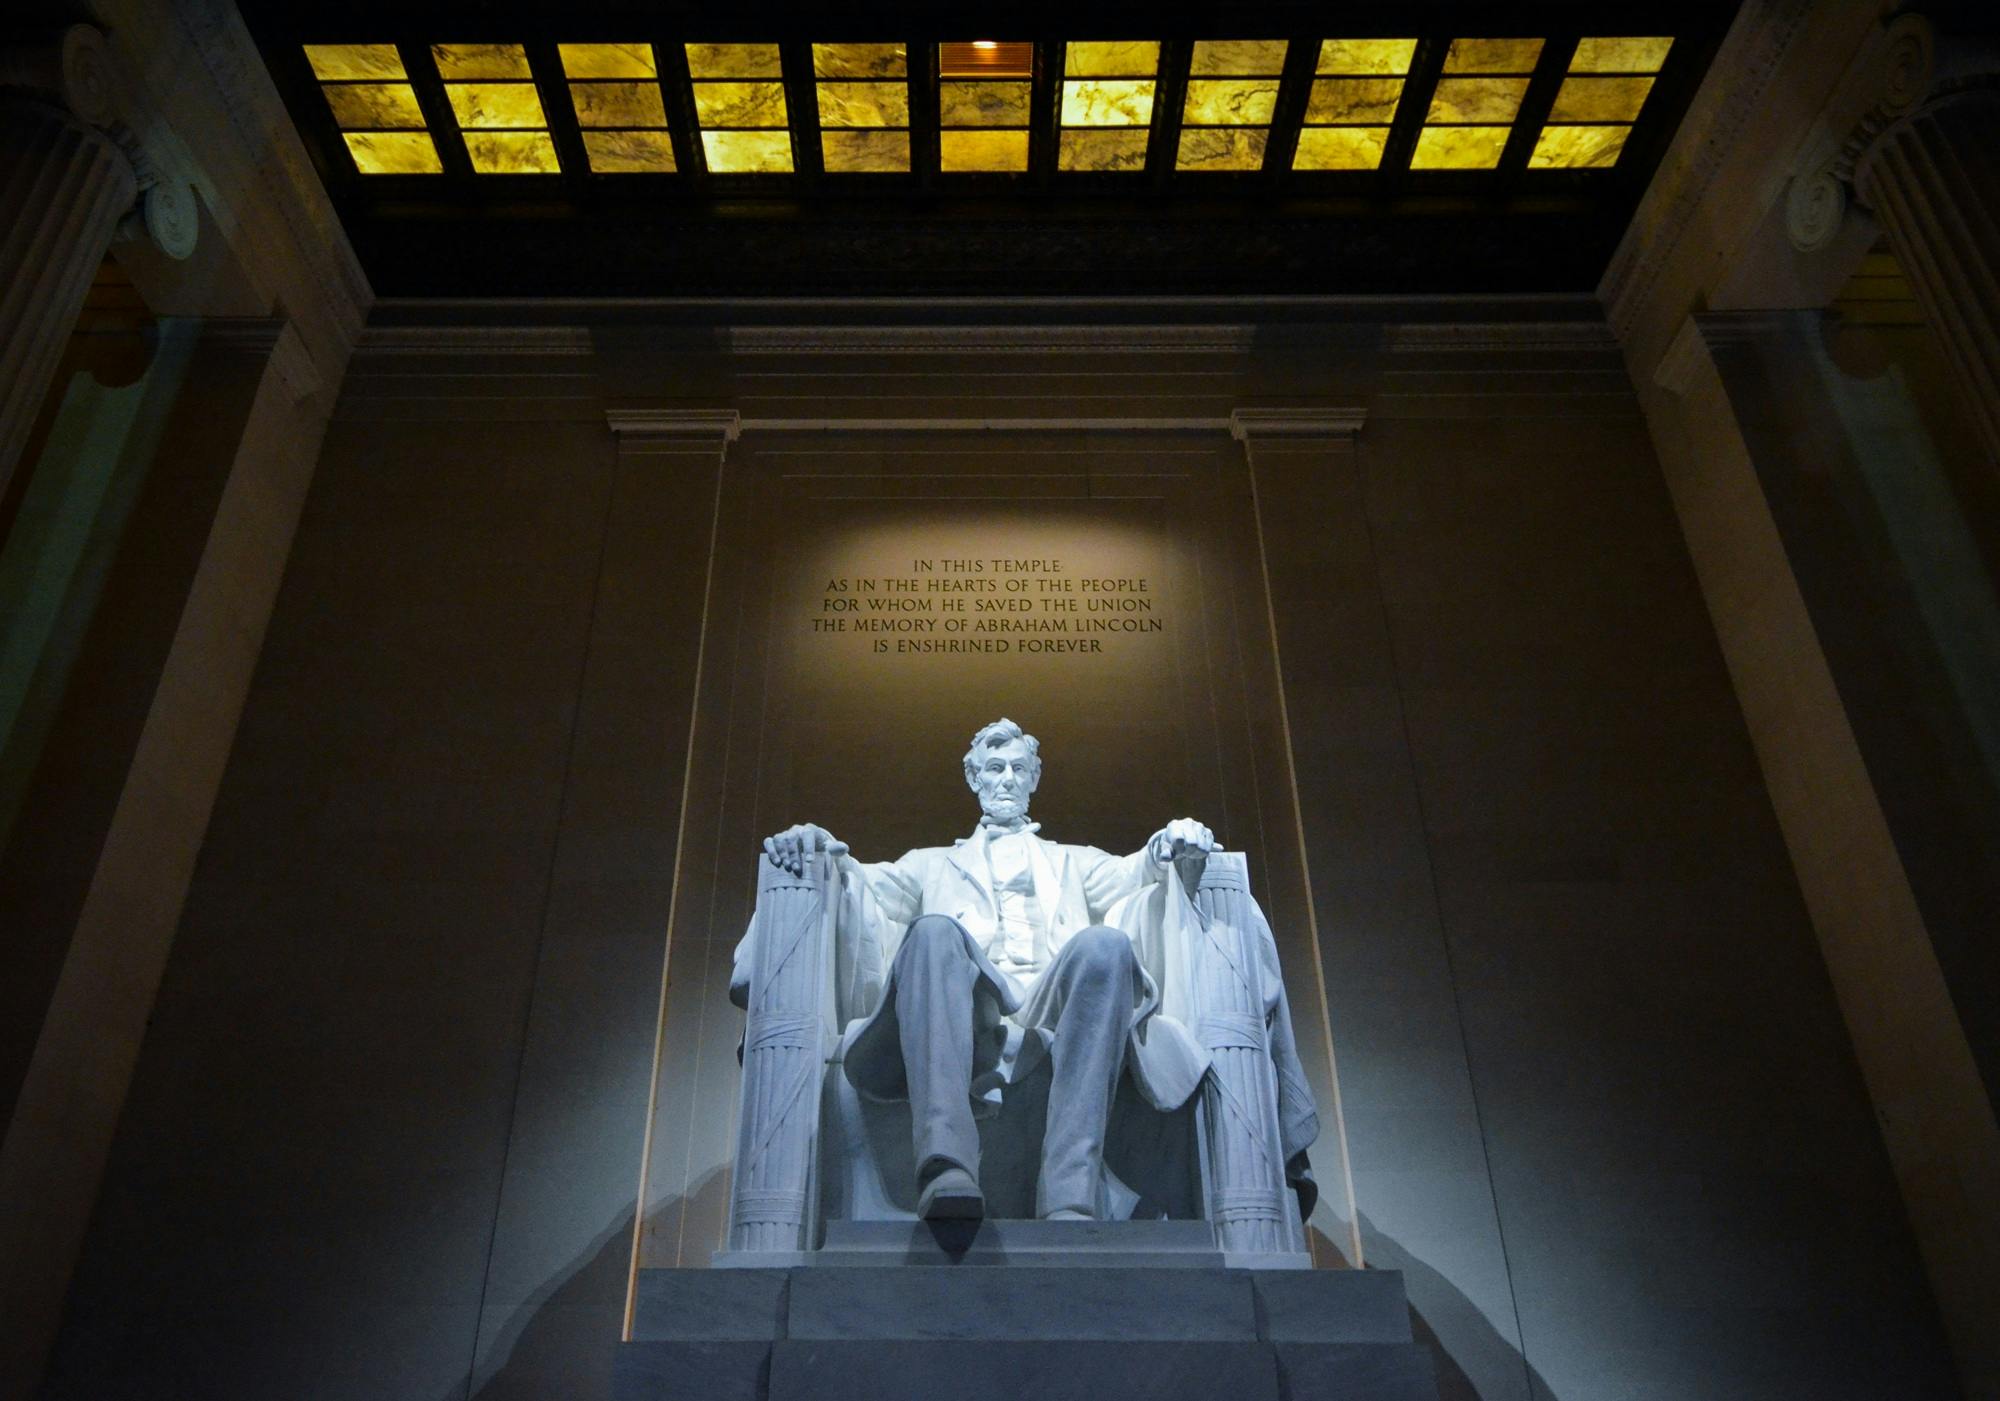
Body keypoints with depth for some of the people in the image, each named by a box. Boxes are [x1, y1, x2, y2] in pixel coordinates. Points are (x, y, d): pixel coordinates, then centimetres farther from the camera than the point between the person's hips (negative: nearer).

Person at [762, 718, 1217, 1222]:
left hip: (1053, 1011, 1)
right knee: (934, 931, -31)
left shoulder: (1072, 862, 36)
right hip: (968, 1020, 0)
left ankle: (1070, 1198, -43)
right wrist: (827, 859, -6)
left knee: (1105, 944, -31)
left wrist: (1168, 847, -6)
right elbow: (872, 892, 17)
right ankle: (946, 1170, -48)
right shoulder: (933, 864, 34)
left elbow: (1127, 875, 17)